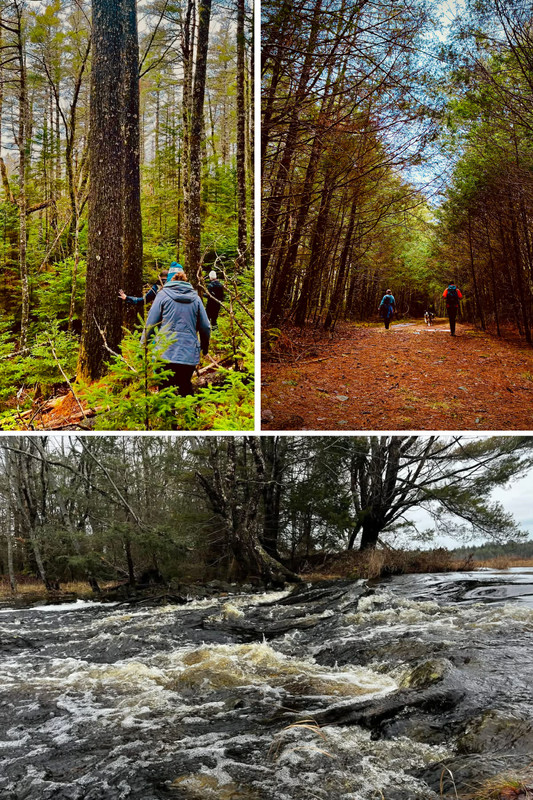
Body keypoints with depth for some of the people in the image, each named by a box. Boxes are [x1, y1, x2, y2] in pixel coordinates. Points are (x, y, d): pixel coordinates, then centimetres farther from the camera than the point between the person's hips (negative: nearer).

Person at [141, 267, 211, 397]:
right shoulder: (195, 298, 10)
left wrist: (143, 345, 8)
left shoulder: (163, 294, 4)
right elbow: (205, 327, 10)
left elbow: (150, 324, 0)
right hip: (189, 354, 2)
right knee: (185, 388, 13)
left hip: (166, 353, -2)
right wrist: (205, 348, 25)